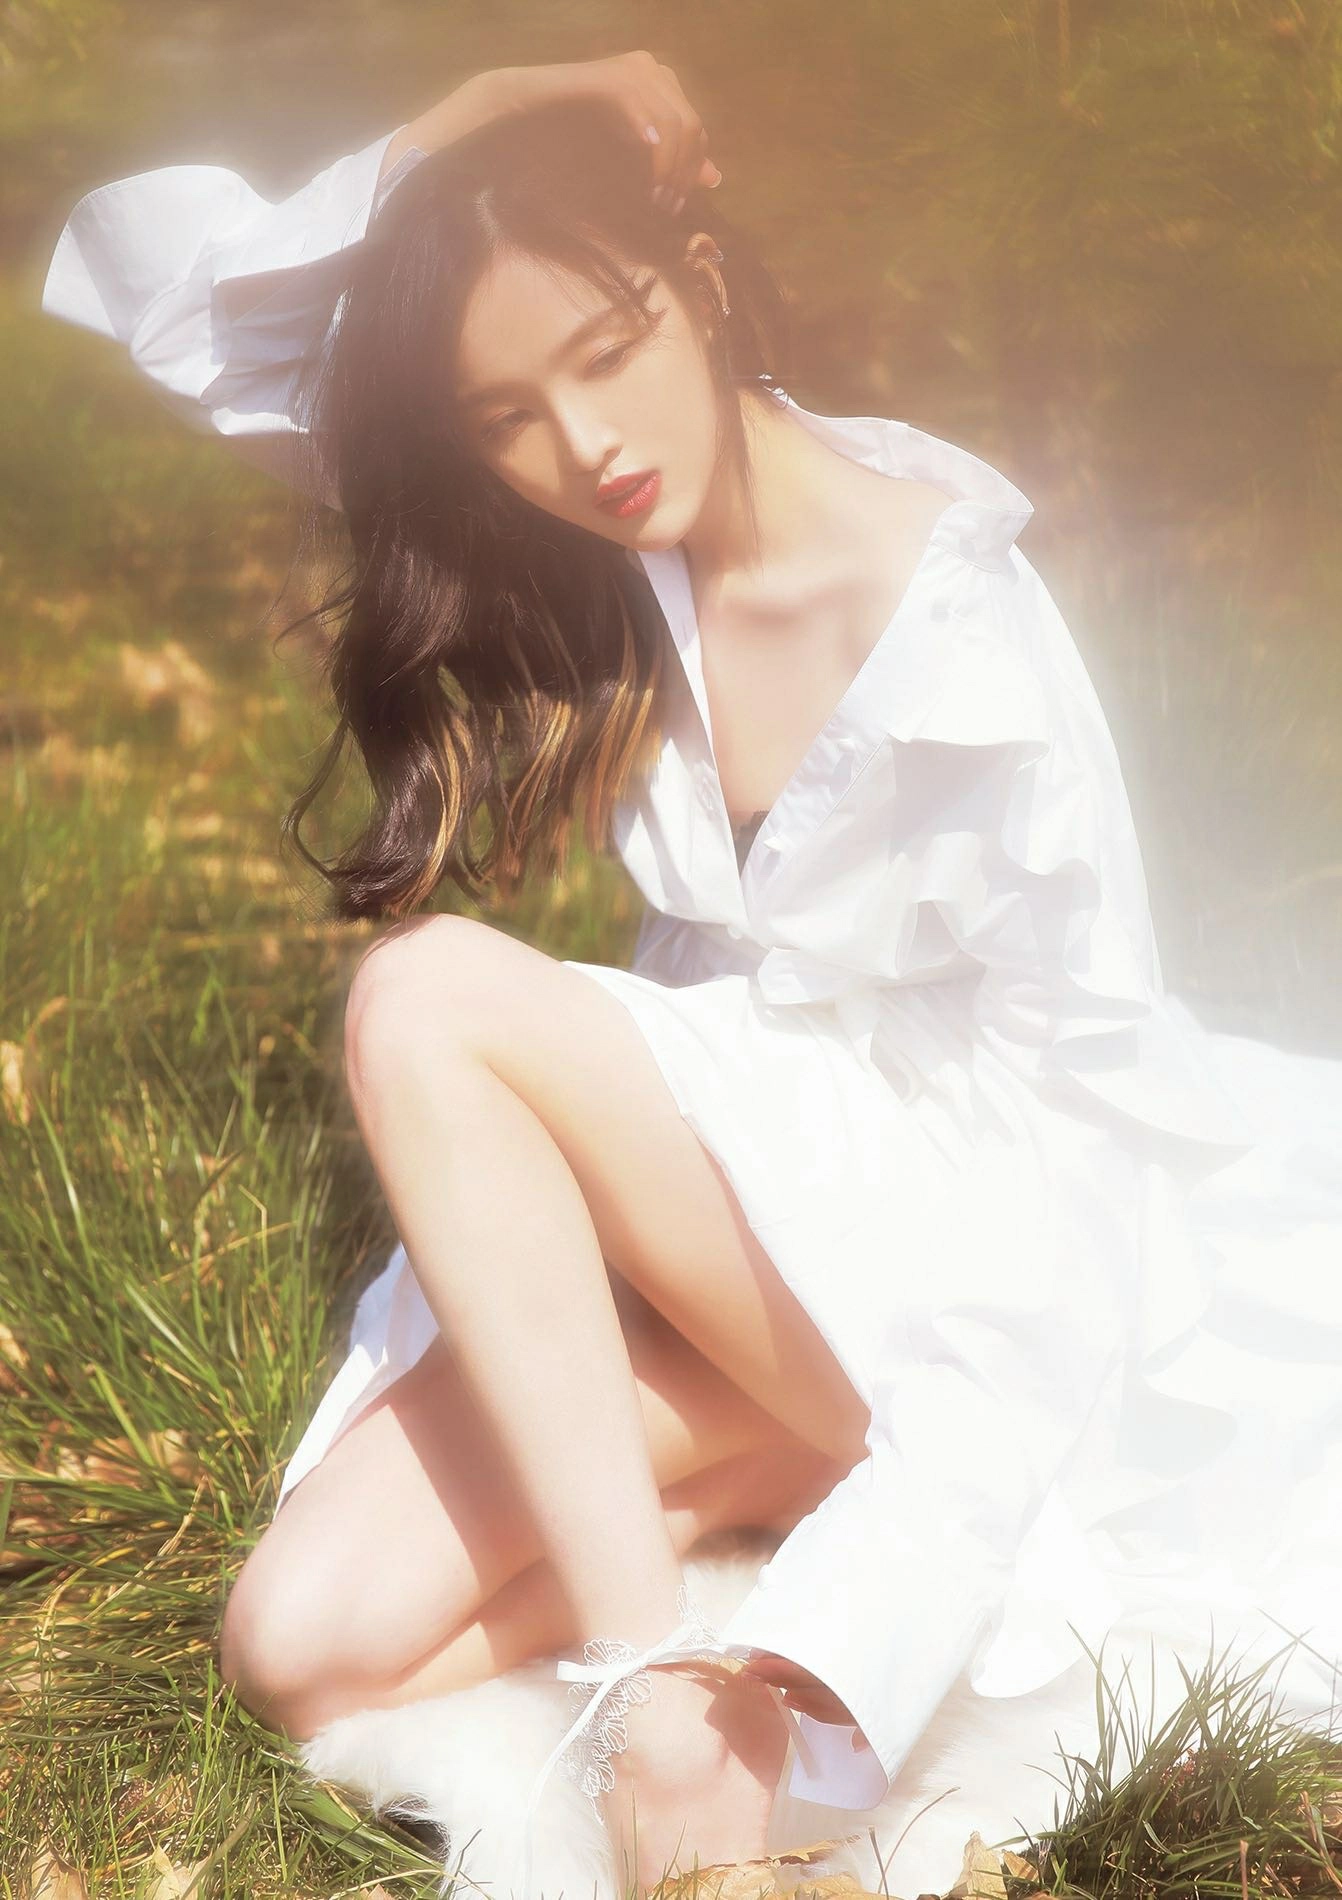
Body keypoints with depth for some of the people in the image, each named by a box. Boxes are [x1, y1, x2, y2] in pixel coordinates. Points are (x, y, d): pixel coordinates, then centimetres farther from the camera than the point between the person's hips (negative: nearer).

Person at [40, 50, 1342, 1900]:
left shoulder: (954, 623, -21)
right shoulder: (573, 562, -4)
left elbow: (1095, 1074, -21)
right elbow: (166, 284, -1)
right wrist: (455, 133, -18)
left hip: (958, 1243, -6)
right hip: (688, 1218, 6)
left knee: (433, 1001, -28)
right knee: (307, 1646, -15)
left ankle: (654, 1663, -25)